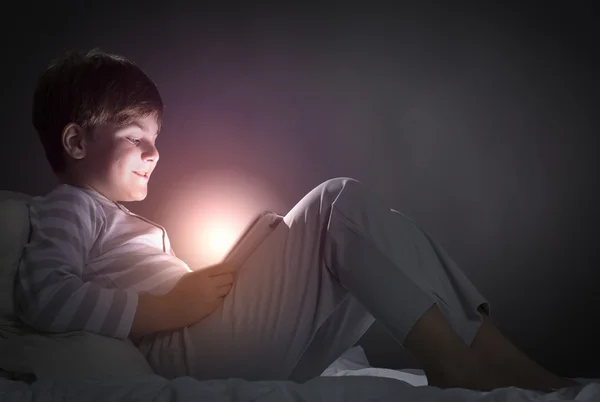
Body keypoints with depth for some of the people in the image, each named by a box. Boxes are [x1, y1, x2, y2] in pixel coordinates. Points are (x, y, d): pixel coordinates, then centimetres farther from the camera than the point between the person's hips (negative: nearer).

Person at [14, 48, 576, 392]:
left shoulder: (128, 225, 35)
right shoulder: (64, 207, 6)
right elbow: (44, 298, -14)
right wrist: (174, 307, -14)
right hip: (187, 351, -9)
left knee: (377, 243, 7)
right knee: (340, 200, -13)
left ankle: (489, 352, -10)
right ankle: (452, 359, -20)